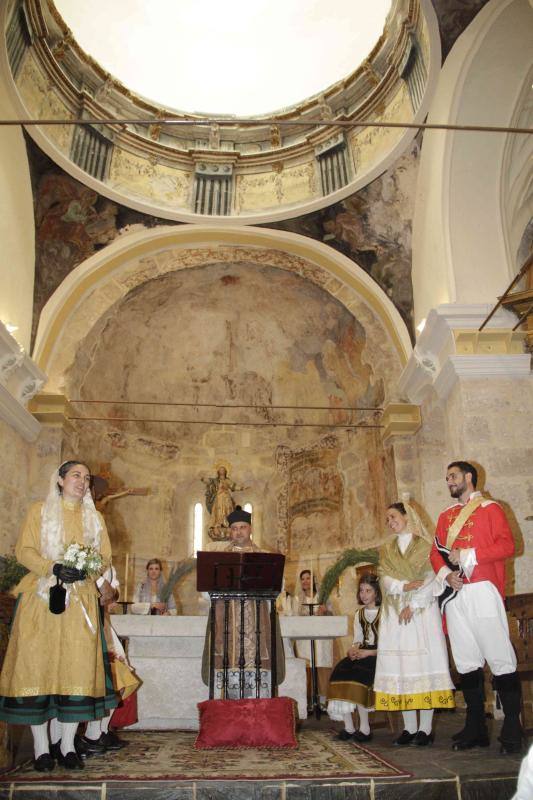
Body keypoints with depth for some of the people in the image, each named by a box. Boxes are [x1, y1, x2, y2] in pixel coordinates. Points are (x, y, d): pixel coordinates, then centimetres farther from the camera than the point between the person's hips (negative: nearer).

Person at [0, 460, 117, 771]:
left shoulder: (95, 517, 16)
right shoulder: (40, 511, 8)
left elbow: (106, 556, 9)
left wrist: (86, 569, -12)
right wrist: (54, 568, -17)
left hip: (81, 600, 2)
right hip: (42, 598, -2)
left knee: (78, 668, -2)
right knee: (38, 665, -3)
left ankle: (66, 744, 8)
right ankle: (42, 747, 6)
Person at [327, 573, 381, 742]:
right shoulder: (359, 614, 19)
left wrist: (368, 652, -17)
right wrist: (353, 649, -3)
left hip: (379, 657, -6)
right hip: (361, 654, 6)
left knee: (358, 676, -30)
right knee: (340, 671, -22)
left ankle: (365, 728, -16)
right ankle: (348, 727, -15)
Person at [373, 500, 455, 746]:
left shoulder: (425, 546, 4)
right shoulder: (386, 550, 17)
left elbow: (431, 579, -5)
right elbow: (384, 578, 5)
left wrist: (413, 605, -13)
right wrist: (405, 586, -14)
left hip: (422, 612, -4)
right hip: (395, 614, 4)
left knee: (423, 661, -7)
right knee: (400, 665, 0)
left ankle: (425, 728, -2)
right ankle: (409, 727, 5)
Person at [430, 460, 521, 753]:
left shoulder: (490, 508, 3)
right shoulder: (446, 516, 19)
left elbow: (507, 545, -8)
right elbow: (436, 553, 16)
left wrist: (467, 556, -13)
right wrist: (446, 574, -3)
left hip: (482, 590, -5)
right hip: (454, 593, 5)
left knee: (499, 657, -7)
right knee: (466, 661, 8)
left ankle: (512, 731, 2)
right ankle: (475, 728, 16)